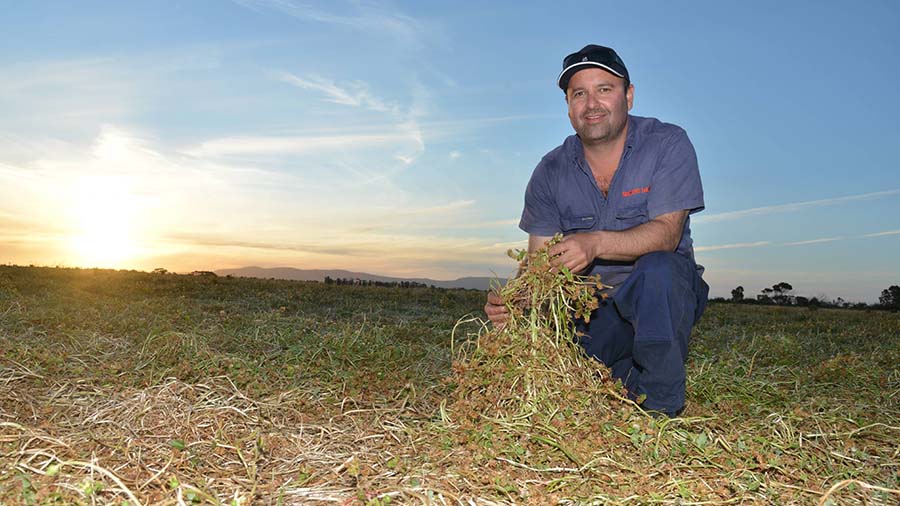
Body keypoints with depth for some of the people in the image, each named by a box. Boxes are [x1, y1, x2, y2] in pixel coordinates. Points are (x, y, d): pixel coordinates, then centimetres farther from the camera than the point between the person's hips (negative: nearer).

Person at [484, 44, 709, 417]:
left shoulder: (667, 144, -8)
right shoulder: (550, 173, 0)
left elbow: (666, 233, -20)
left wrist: (597, 243, -38)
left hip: (665, 297, -2)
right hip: (590, 306, 3)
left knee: (656, 269, -37)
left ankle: (660, 411, -19)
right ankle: (624, 375, 13)